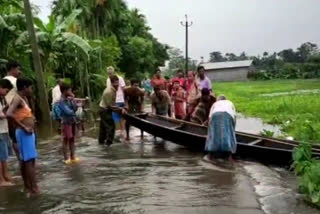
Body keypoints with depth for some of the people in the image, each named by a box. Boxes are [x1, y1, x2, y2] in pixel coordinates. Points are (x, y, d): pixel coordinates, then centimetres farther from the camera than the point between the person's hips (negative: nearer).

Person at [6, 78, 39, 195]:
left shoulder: (24, 98, 14)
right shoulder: (17, 98, -13)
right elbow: (9, 114, -28)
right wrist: (24, 127, -25)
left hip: (29, 133, 10)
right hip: (24, 133, -9)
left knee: (25, 160, 15)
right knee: (30, 160, -9)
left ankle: (27, 186, 23)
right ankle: (34, 188, -6)